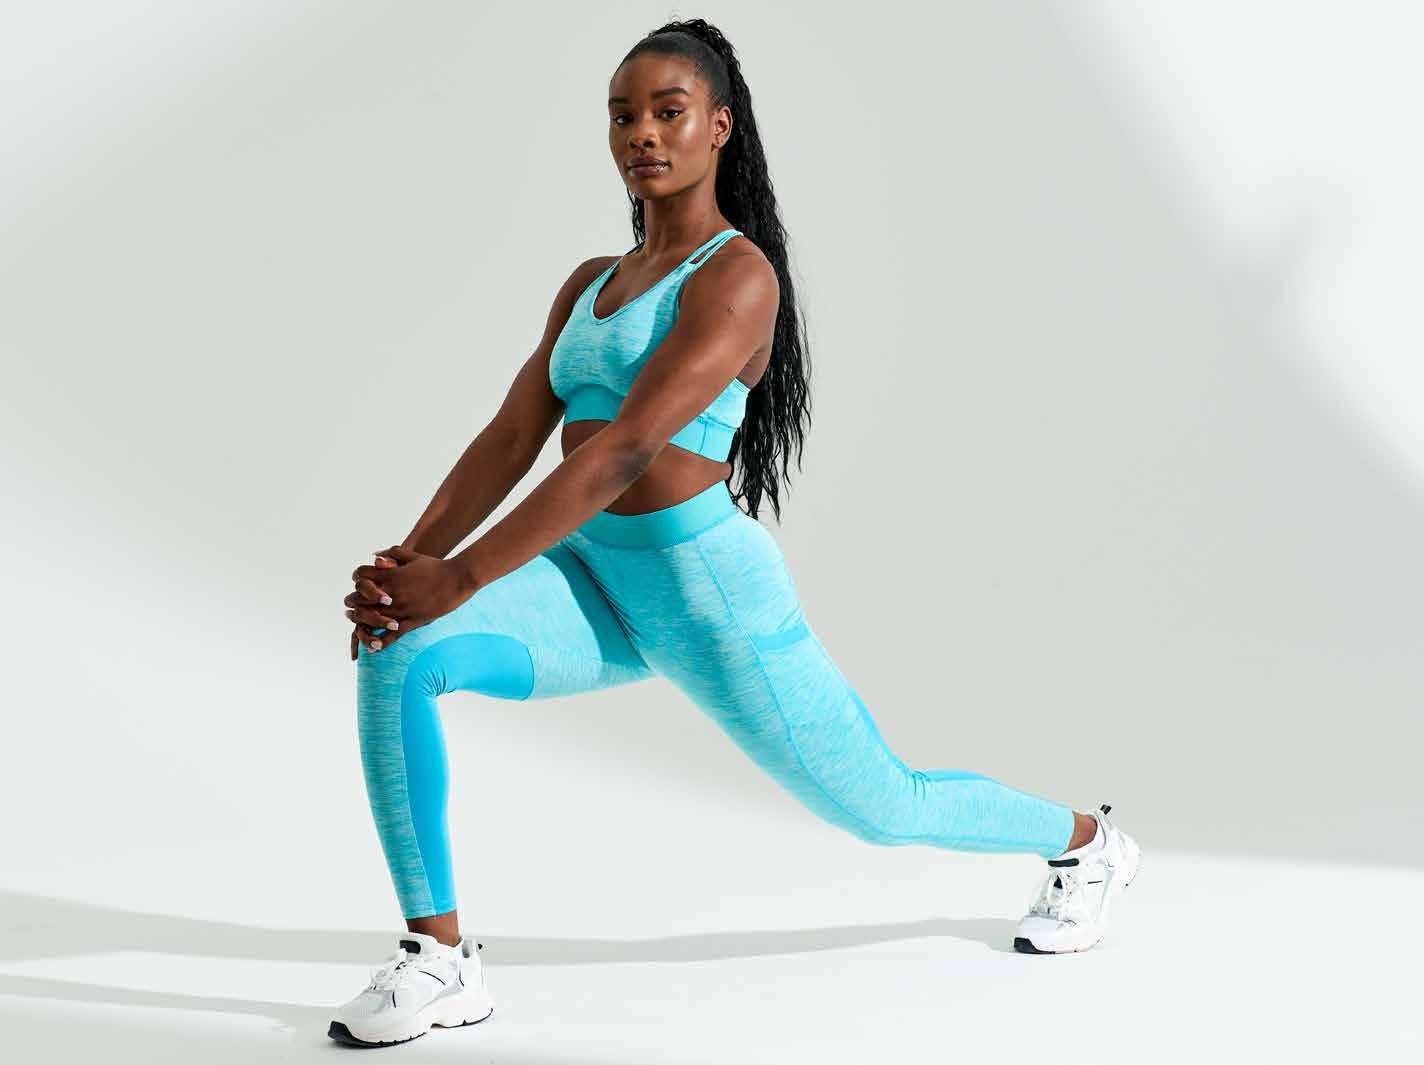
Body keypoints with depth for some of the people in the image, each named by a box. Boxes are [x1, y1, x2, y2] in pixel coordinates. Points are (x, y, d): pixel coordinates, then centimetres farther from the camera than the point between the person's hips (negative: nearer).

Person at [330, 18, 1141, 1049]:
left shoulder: (737, 275, -13)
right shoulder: (593, 284, 13)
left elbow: (624, 448, -24)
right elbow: (511, 439, 6)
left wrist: (457, 581, -28)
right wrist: (410, 557, -12)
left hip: (708, 589, -6)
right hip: (597, 586, 6)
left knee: (883, 807, 11)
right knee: (395, 653, -22)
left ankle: (1085, 840, 42)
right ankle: (440, 957, -13)